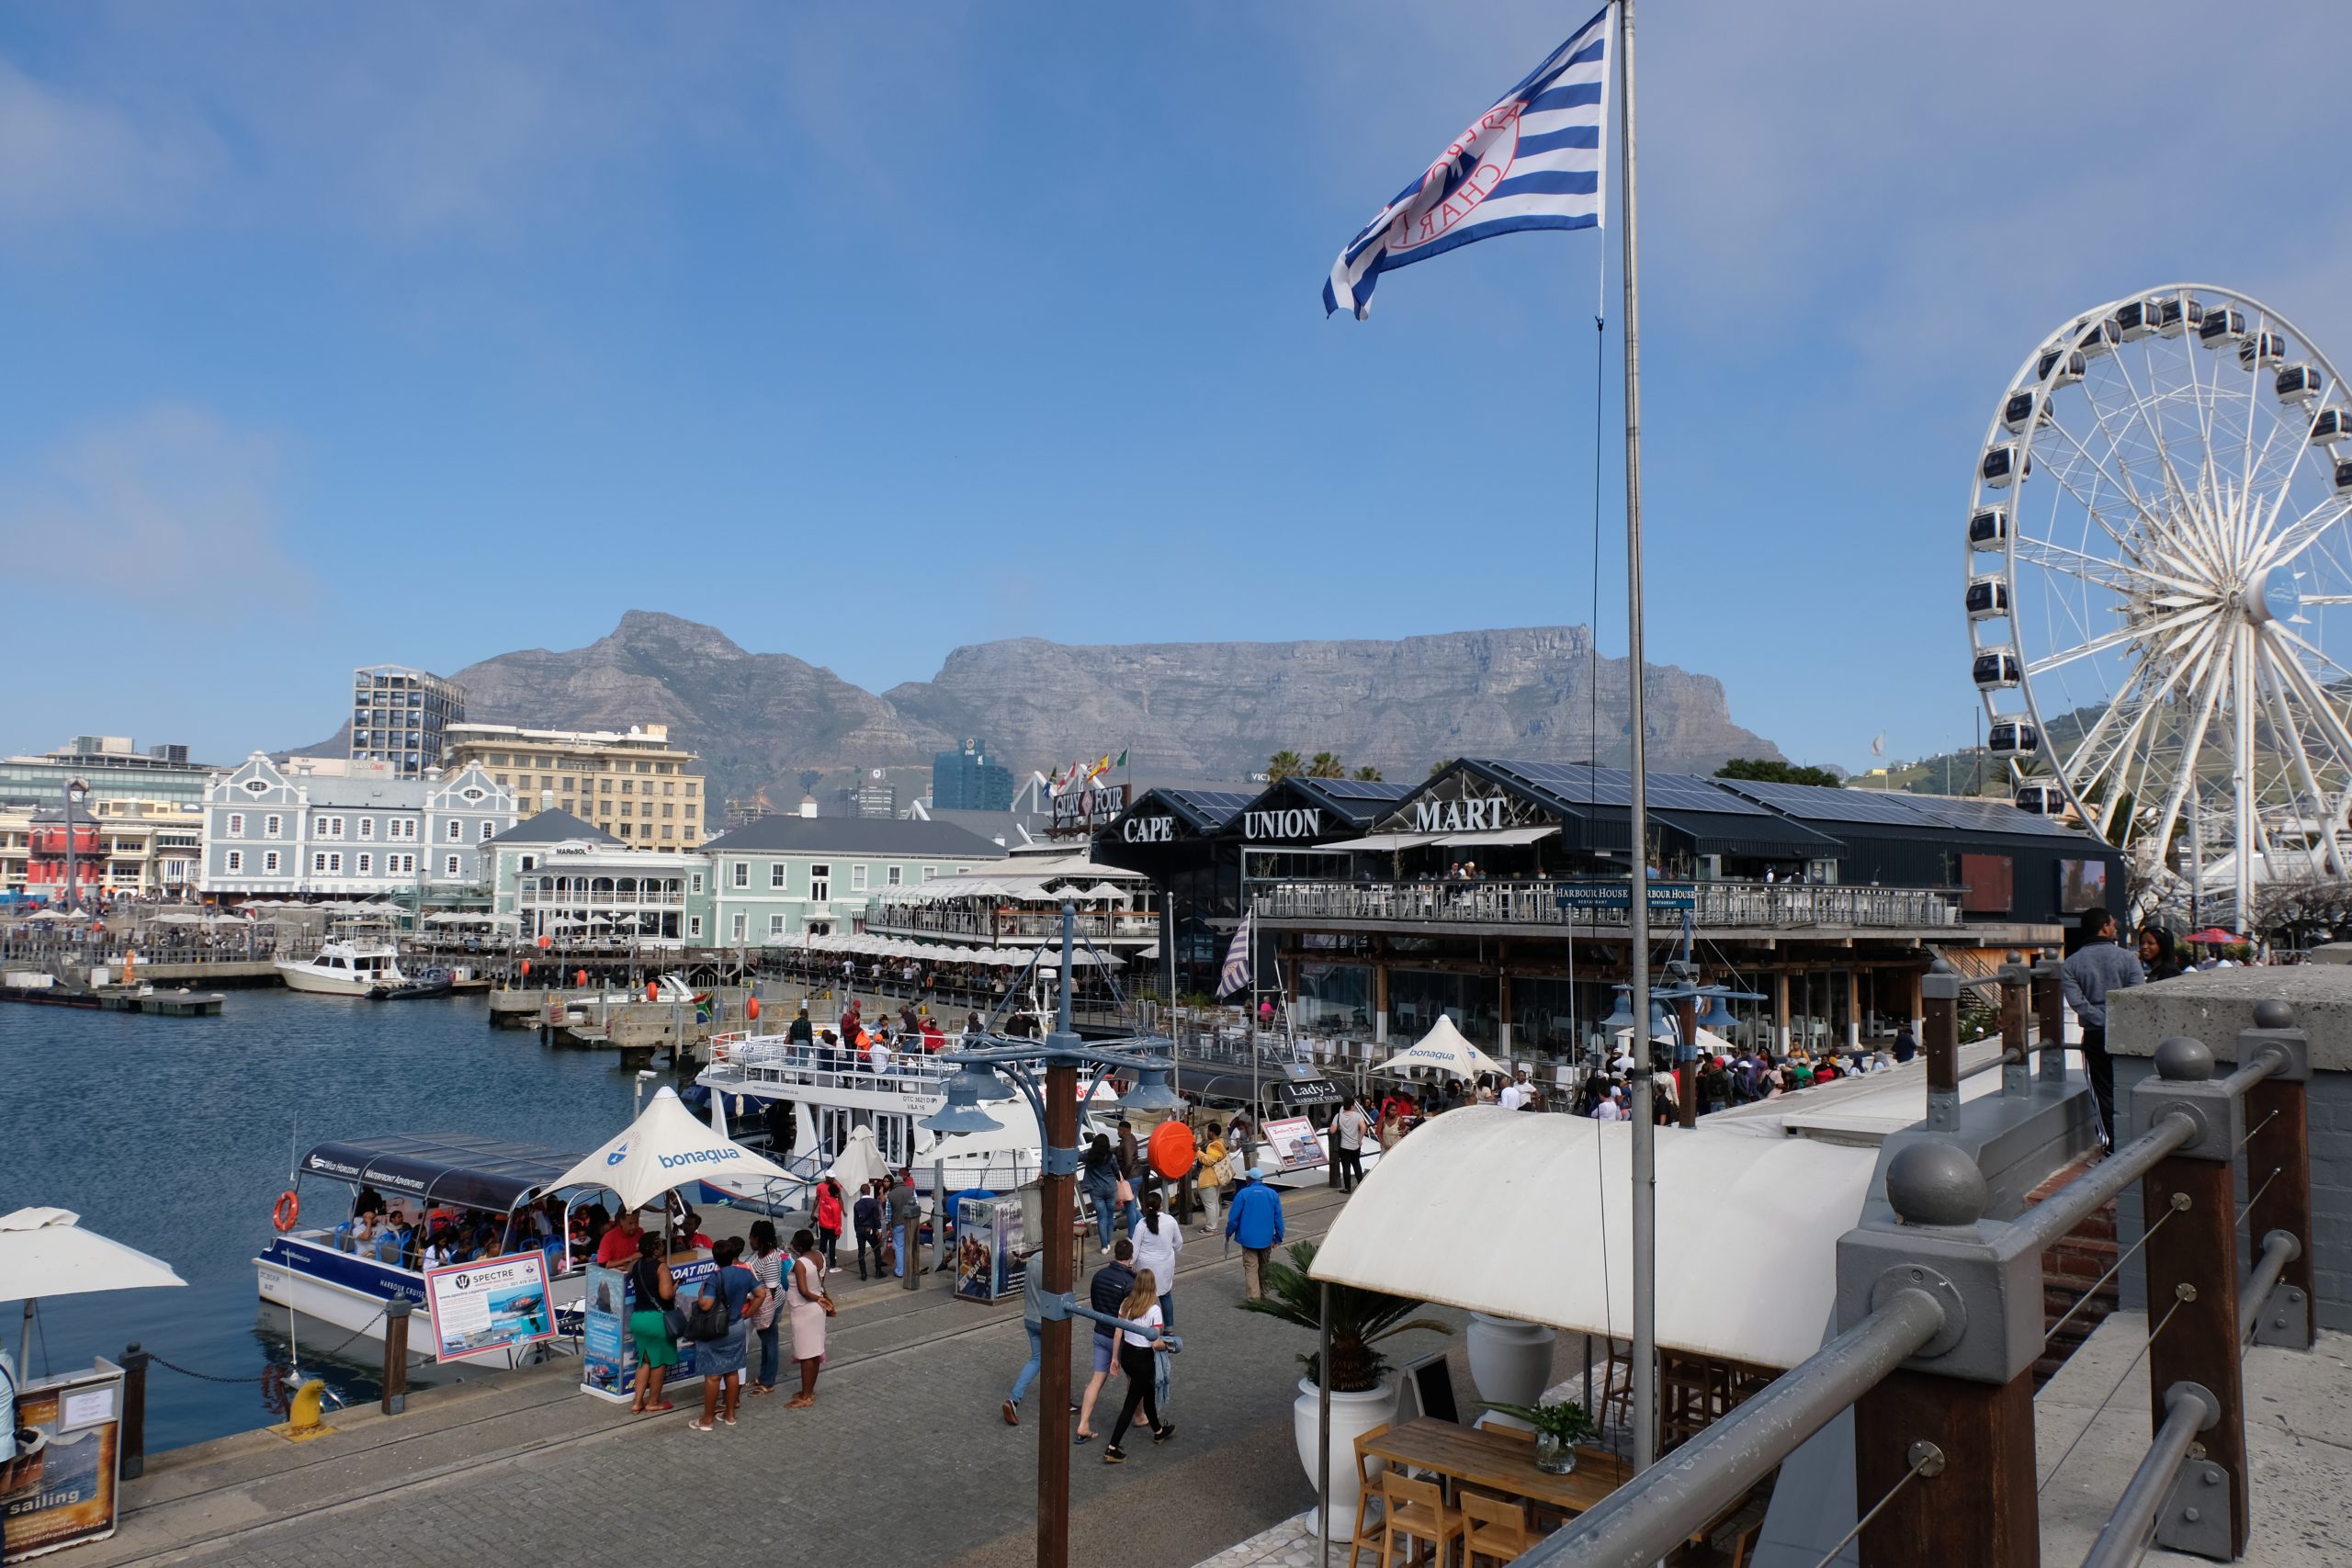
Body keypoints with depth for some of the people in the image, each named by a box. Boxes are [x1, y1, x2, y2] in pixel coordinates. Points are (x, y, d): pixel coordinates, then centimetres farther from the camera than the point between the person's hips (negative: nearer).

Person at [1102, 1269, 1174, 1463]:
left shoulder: (1126, 1304, -4)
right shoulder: (1153, 1309, -20)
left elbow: (1118, 1333, 4)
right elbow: (1156, 1343, -21)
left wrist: (1116, 1358, 16)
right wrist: (1166, 1345, 0)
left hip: (1126, 1354, 7)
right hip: (1143, 1359, -7)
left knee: (1148, 1393, 27)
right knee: (1131, 1403, 3)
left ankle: (1159, 1432, 47)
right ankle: (1111, 1449, 3)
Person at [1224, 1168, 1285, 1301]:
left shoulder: (1243, 1194, -8)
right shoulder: (1273, 1194, 1)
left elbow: (1234, 1218, -7)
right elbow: (1278, 1218, 2)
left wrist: (1228, 1233, 9)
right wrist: (1278, 1238, 10)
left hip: (1248, 1238, -3)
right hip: (1266, 1239, 4)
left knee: (1251, 1267, -1)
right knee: (1263, 1266, 21)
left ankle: (1254, 1297, -12)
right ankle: (1263, 1292, 34)